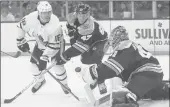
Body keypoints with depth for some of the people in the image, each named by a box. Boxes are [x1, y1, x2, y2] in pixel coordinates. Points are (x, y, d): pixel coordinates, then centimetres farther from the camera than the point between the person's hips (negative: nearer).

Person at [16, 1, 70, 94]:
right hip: (40, 44, 4)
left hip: (56, 45, -4)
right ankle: (41, 80, 35)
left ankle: (64, 84, 19)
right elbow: (21, 26, -6)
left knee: (57, 67, -12)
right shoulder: (31, 18, -28)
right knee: (35, 65, 2)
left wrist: (45, 56, -33)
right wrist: (21, 41, 0)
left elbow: (54, 45, -33)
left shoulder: (55, 25, -38)